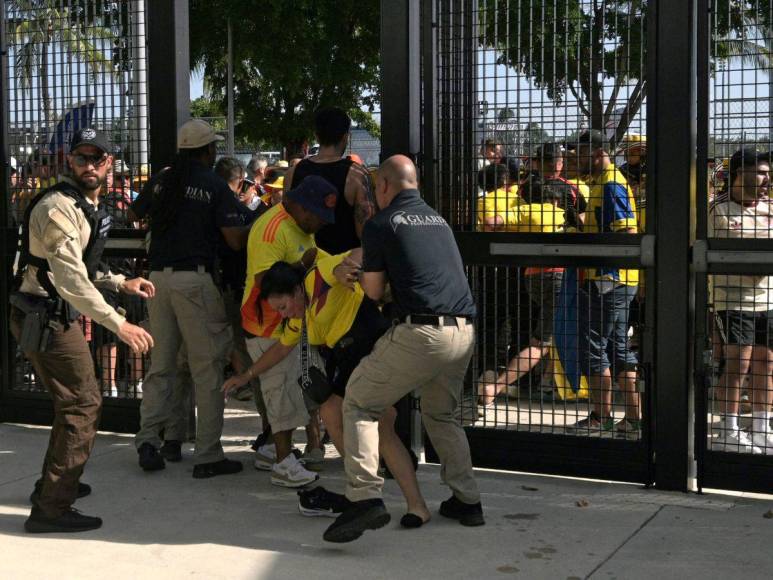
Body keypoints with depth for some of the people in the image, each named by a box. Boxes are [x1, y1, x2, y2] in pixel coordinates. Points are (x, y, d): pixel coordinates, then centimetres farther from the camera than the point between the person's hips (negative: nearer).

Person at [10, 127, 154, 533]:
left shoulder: (87, 207, 14)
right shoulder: (58, 207, -19)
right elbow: (70, 278, -29)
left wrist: (121, 283, 13)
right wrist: (118, 324, -34)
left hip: (56, 314, 10)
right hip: (44, 316, -10)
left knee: (72, 401, 22)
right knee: (82, 404, -9)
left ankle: (54, 483, 38)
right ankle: (51, 508, -5)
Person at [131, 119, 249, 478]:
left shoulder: (160, 181, 9)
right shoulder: (214, 186, -4)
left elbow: (135, 214, 26)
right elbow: (236, 241, -9)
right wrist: (250, 228, 11)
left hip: (158, 276, 5)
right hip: (195, 278, -5)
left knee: (160, 364, 15)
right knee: (207, 368, 0)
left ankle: (148, 439, 6)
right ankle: (207, 455, 1)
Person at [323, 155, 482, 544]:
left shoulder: (381, 224, 2)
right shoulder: (438, 220, 21)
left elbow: (374, 291, 3)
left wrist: (357, 269, 25)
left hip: (420, 333, -7)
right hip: (463, 333, 7)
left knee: (358, 403, 5)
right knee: (441, 414, 27)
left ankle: (365, 497, -10)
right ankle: (467, 501, 25)